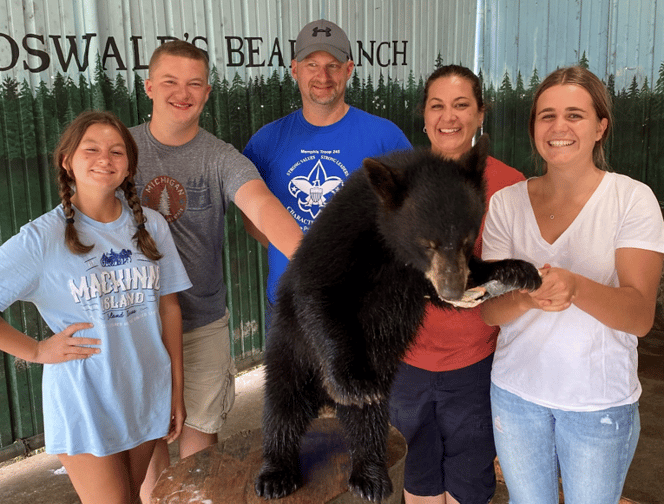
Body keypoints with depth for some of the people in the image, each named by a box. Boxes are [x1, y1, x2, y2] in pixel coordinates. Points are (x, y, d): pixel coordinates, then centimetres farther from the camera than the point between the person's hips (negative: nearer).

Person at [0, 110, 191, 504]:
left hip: (148, 397, 4)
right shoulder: (42, 238, -13)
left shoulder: (151, 226, -2)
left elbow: (169, 307, 3)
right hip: (84, 404, -3)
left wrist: (177, 391, 5)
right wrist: (36, 350, -12)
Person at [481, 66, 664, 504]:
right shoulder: (506, 203, -4)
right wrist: (528, 296, -28)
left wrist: (574, 286, -37)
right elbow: (489, 310, -6)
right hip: (516, 392, 2)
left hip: (600, 402, -2)